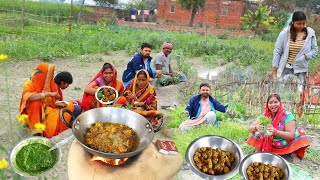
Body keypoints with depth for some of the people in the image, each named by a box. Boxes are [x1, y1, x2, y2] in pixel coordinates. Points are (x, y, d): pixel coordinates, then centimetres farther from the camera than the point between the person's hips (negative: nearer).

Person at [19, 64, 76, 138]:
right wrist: (48, 94, -35)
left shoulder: (50, 84, 4)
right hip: (35, 115, -4)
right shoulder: (30, 84, -12)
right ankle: (37, 130, -28)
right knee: (35, 102, -34)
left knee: (70, 106, -11)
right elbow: (27, 97, -34)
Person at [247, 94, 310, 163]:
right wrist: (255, 128, -34)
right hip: (271, 146, 3)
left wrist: (275, 131, -41)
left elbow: (291, 135, -26)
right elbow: (250, 128, -9)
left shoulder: (287, 116, -18)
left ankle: (294, 153, -4)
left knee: (300, 132, -23)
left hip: (286, 145, -2)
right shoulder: (265, 115, -8)